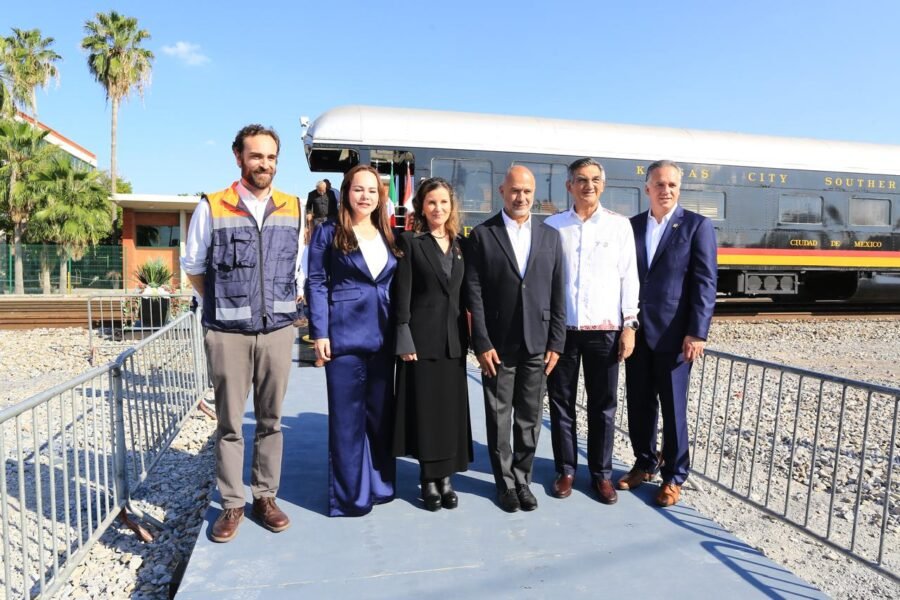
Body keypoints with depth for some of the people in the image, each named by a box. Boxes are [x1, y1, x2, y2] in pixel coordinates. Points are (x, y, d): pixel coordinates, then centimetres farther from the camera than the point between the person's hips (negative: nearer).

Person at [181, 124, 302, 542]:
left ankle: (265, 496, 23)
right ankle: (232, 504, 18)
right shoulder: (212, 207, -1)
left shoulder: (294, 208, 6)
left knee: (270, 420, 10)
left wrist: (281, 302, 11)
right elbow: (193, 266, 9)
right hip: (227, 333, -2)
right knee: (229, 423, 6)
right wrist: (224, 303, 8)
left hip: (278, 331, 2)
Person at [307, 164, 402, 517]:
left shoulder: (388, 236, 13)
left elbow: (397, 287, 13)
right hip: (344, 336, -4)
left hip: (383, 338, 5)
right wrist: (319, 333, -12)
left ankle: (379, 484, 28)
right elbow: (316, 284, -4)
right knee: (347, 417, 3)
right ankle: (349, 494, 16)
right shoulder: (328, 232, 0)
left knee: (381, 414, 13)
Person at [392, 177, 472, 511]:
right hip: (422, 337, -4)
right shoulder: (410, 241, -2)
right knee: (425, 408, 3)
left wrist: (467, 336, 7)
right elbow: (402, 294, -7)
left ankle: (445, 477, 20)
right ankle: (429, 479, 17)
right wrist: (404, 339, -13)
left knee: (452, 407, 8)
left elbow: (464, 293, 12)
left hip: (454, 338, 4)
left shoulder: (460, 244, 11)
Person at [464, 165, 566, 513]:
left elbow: (558, 293, 6)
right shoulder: (482, 235, -2)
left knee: (530, 417, 11)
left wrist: (556, 342, 0)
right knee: (500, 418, 8)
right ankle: (506, 483, 24)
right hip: (498, 343, -2)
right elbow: (474, 293, -6)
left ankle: (523, 479, 27)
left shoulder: (550, 236, 7)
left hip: (537, 343, 2)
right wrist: (481, 343, -11)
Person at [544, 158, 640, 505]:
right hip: (560, 328, 0)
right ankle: (565, 470, 22)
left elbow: (628, 277, 4)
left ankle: (601, 473, 21)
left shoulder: (619, 225, 5)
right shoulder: (552, 226, 4)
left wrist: (629, 324, -2)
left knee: (603, 406, 8)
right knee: (561, 403, 8)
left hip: (604, 329, 0)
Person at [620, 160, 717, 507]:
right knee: (638, 404, 13)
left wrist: (697, 333, -14)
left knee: (673, 408, 6)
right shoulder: (632, 226, 9)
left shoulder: (697, 226, -2)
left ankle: (673, 477, 22)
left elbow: (705, 283, -7)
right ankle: (644, 465, 31)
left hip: (673, 334, -4)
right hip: (636, 332, 4)